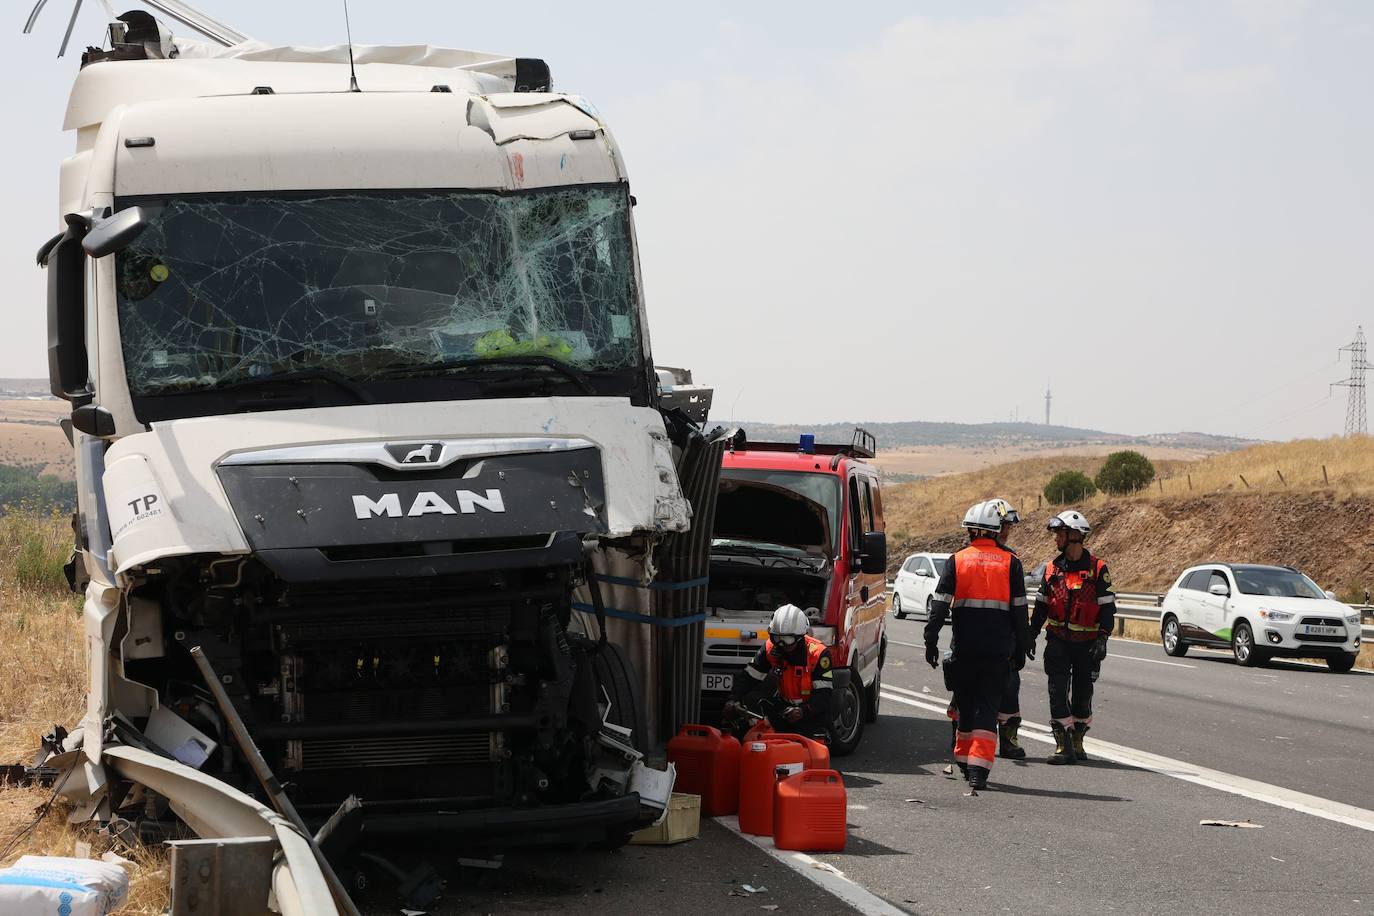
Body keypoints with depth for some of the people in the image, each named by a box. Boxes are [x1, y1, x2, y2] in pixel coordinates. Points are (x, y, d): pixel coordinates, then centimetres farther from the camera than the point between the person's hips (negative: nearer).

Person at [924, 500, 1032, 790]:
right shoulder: (1010, 562, 2)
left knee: (966, 703, 15)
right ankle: (979, 768, -10)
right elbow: (1019, 609, 3)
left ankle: (964, 758, 24)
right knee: (988, 705, 0)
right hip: (999, 647, 0)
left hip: (965, 644, 1)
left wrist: (931, 640, 2)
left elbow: (939, 604, -2)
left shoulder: (957, 560, 2)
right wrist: (1021, 647, 10)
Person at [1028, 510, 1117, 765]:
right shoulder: (1052, 568, 6)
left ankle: (1077, 741, 24)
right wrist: (1031, 635, 7)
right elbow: (1041, 606, 13)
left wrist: (1102, 639, -14)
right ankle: (1063, 746, -5)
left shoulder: (1097, 569, -5)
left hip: (1087, 644, -2)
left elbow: (1107, 607, -4)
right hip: (1057, 641, 2)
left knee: (1083, 694, 7)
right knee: (1057, 692, -8)